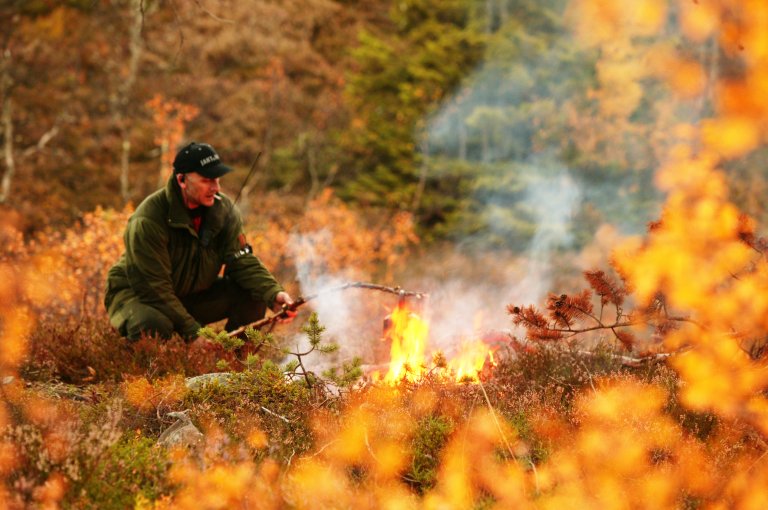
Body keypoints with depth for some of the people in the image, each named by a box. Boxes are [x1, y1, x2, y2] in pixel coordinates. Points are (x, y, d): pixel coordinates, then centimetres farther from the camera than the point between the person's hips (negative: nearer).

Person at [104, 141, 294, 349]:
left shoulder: (223, 209, -8)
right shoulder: (148, 221, -28)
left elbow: (243, 261, -11)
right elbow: (153, 287, -28)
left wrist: (274, 294, -31)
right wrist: (192, 332, -31)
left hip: (191, 296, 6)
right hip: (136, 296, -6)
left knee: (254, 295, -13)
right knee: (153, 326, -40)